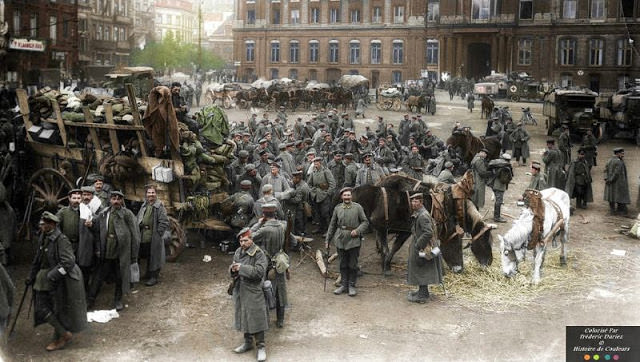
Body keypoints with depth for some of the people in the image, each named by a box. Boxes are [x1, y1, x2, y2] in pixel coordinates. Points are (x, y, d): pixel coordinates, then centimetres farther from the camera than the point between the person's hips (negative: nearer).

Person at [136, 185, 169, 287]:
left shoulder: (159, 206, -11)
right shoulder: (144, 206, 12)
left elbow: (164, 222, -15)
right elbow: (139, 220, 21)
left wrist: (158, 233, -17)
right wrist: (141, 226, 5)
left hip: (154, 237, -7)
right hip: (144, 236, 7)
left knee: (154, 257, -1)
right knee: (147, 256, 19)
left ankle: (154, 277, 7)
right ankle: (148, 273, 34)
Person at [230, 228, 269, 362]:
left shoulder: (259, 253, -12)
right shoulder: (238, 252, 7)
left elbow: (260, 271, -23)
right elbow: (232, 272, 14)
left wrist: (242, 268, -25)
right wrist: (233, 269, -10)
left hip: (253, 292, -6)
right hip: (239, 290, 6)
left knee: (256, 319, -2)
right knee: (243, 317, 16)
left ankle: (261, 347, 11)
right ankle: (248, 342, 32)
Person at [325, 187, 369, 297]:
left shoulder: (358, 207, -2)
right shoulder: (337, 208, 6)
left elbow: (365, 222, 1)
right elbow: (332, 225, 11)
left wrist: (358, 230, -16)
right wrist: (327, 240, 9)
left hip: (353, 239, -2)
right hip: (340, 239, 3)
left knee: (353, 264, 4)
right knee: (343, 264, 11)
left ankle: (352, 286, 16)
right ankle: (343, 285, 22)